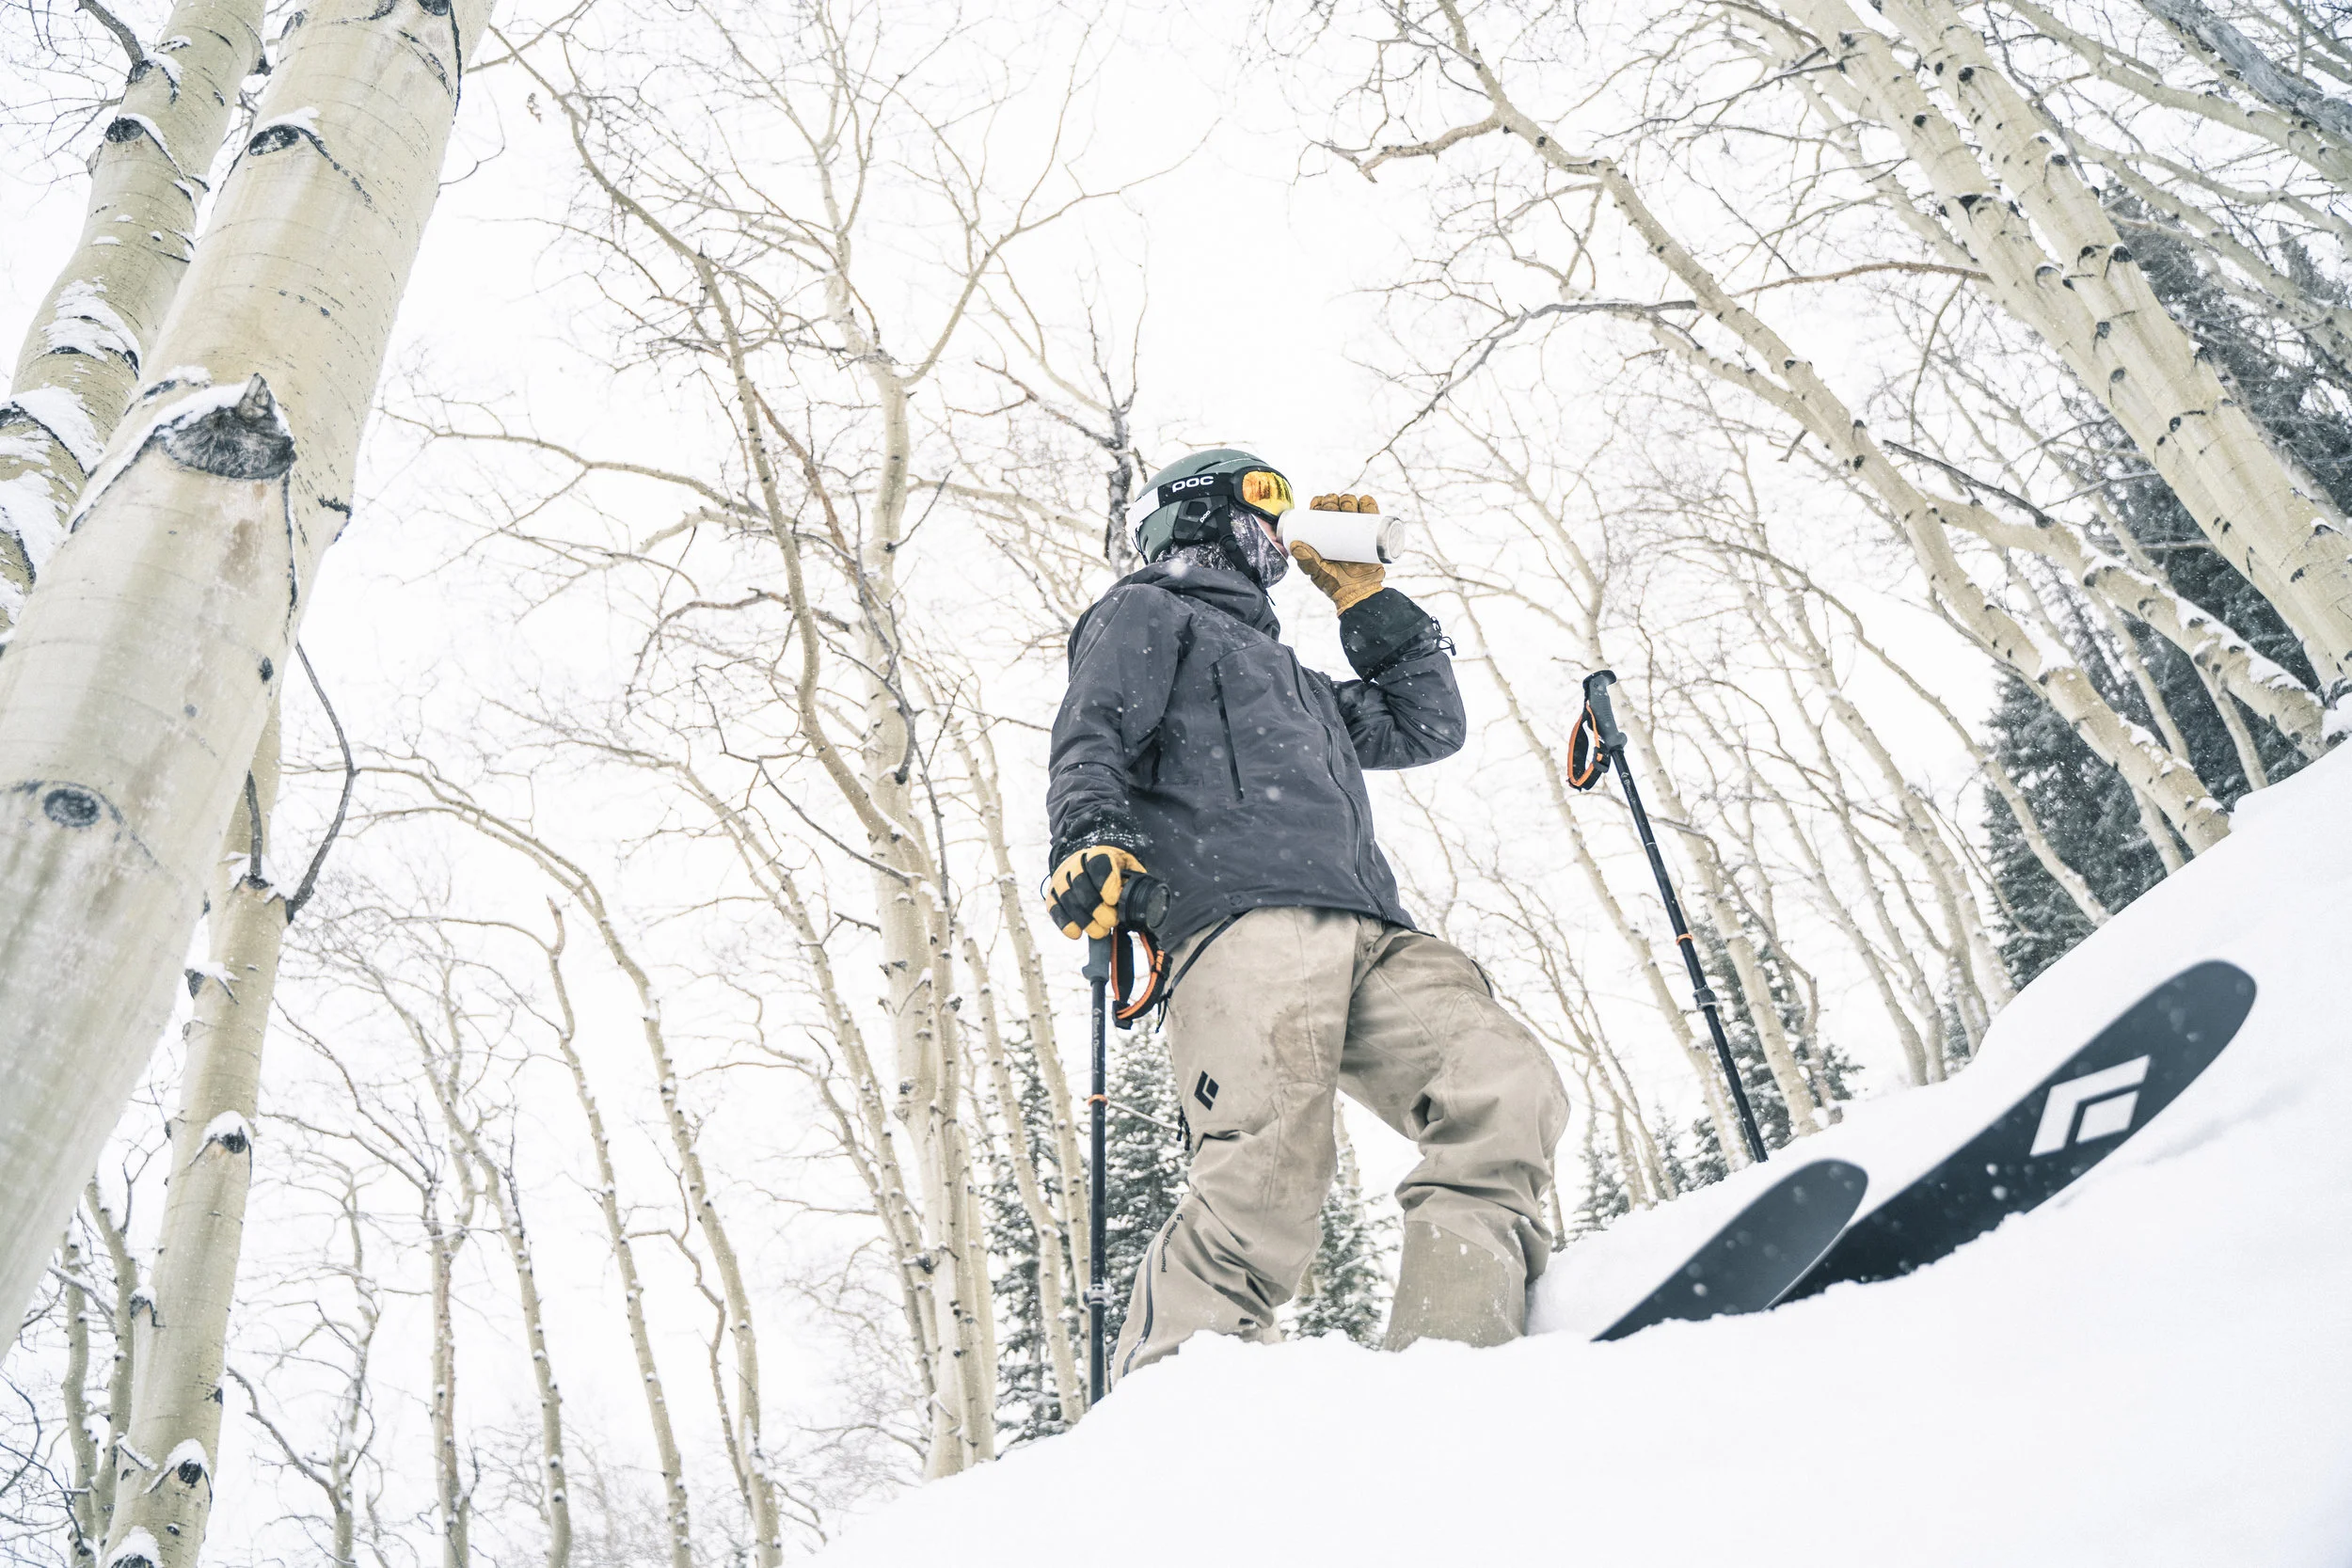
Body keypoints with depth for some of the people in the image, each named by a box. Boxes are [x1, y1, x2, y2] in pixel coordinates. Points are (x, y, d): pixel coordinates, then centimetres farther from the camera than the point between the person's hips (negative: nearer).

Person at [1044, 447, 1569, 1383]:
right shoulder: (1146, 615, 21)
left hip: (1369, 935, 7)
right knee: (1266, 1185, -23)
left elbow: (1429, 727, 43)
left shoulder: (1291, 677, 42)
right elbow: (1091, 738, 3)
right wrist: (1092, 836, -19)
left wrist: (1369, 600, 42)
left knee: (1508, 1098, -17)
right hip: (1244, 918, -7)